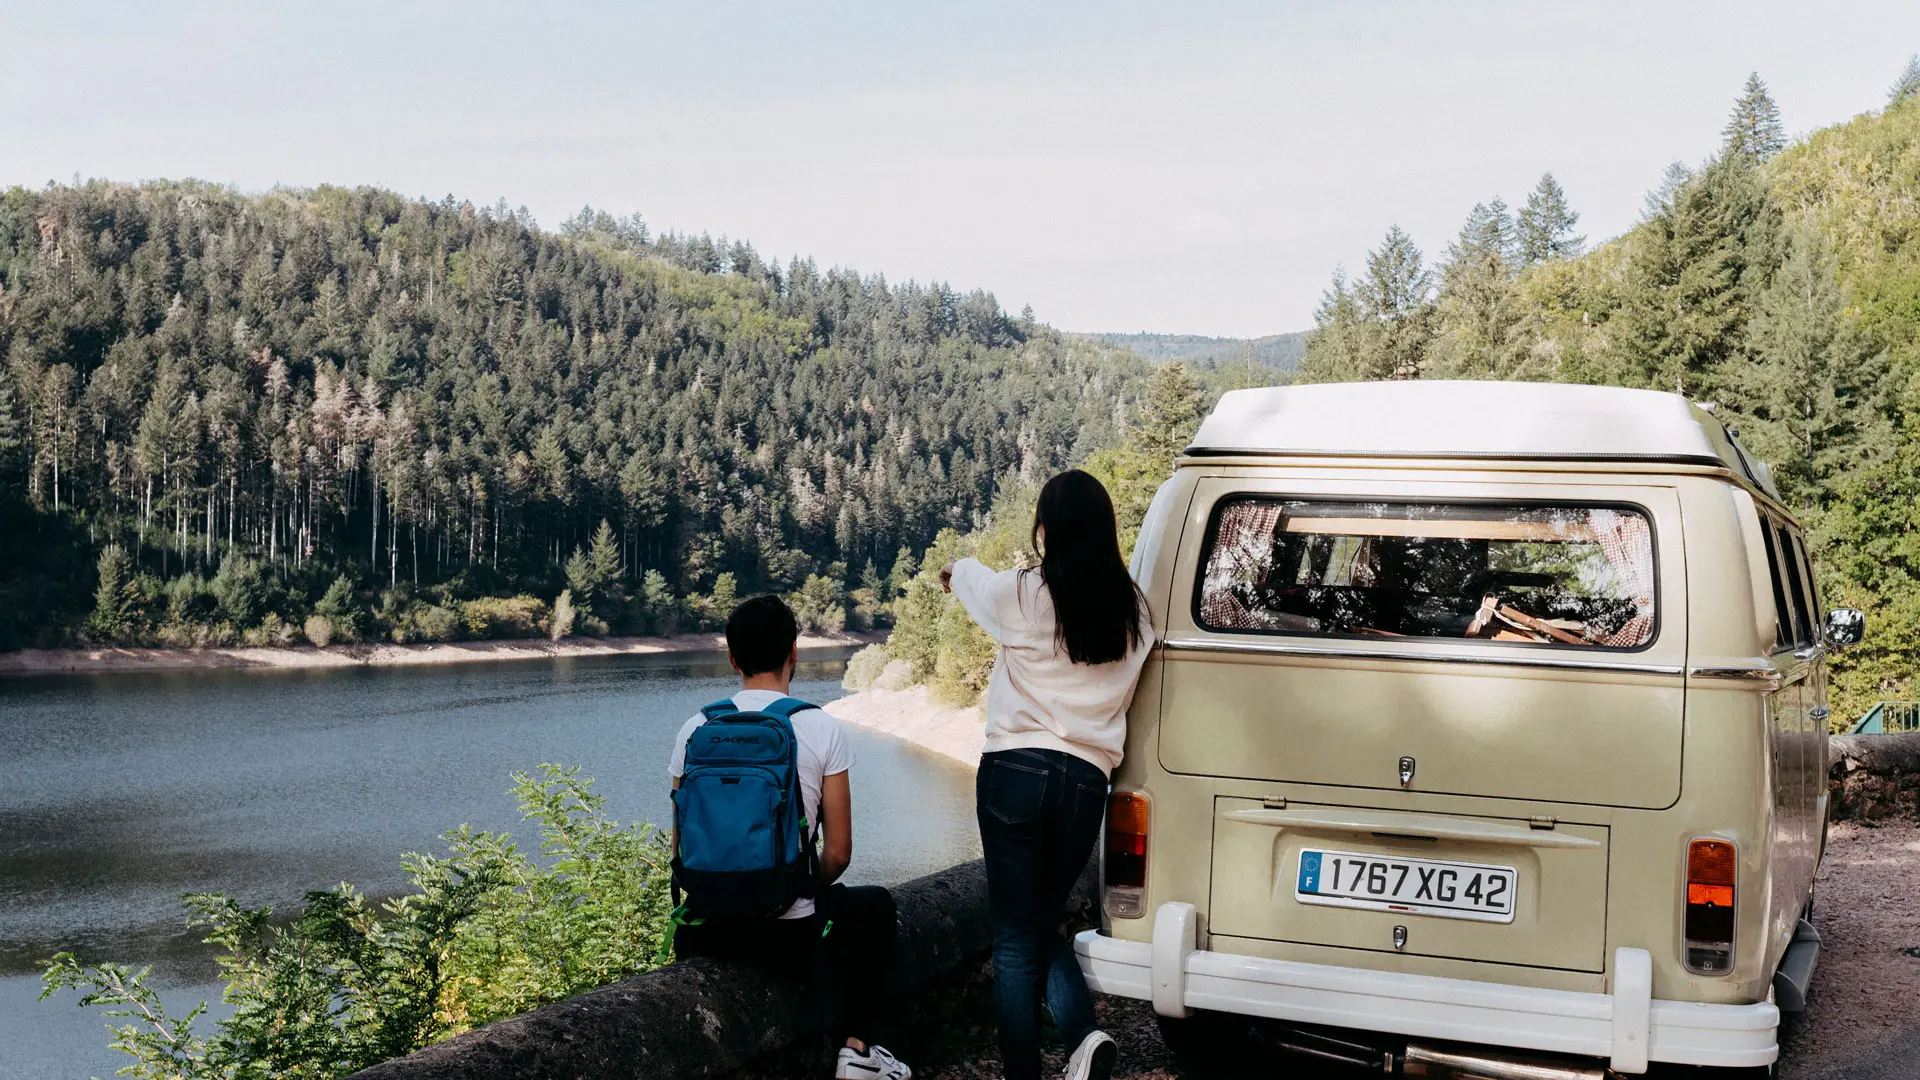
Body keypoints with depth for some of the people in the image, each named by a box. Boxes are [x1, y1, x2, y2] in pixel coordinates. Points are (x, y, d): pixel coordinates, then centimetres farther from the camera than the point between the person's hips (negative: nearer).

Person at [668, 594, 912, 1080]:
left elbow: (681, 848, 6)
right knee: (874, 904, 28)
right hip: (789, 939, -3)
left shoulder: (695, 729, 0)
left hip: (704, 933, 3)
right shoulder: (821, 729, -7)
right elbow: (838, 854, -5)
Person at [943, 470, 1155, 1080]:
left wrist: (956, 570, 42)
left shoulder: (1023, 594, -6)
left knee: (1015, 938, 5)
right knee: (1045, 925, 20)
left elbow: (974, 582, 17)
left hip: (1015, 772, -3)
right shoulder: (1132, 610, 4)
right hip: (1086, 783, 4)